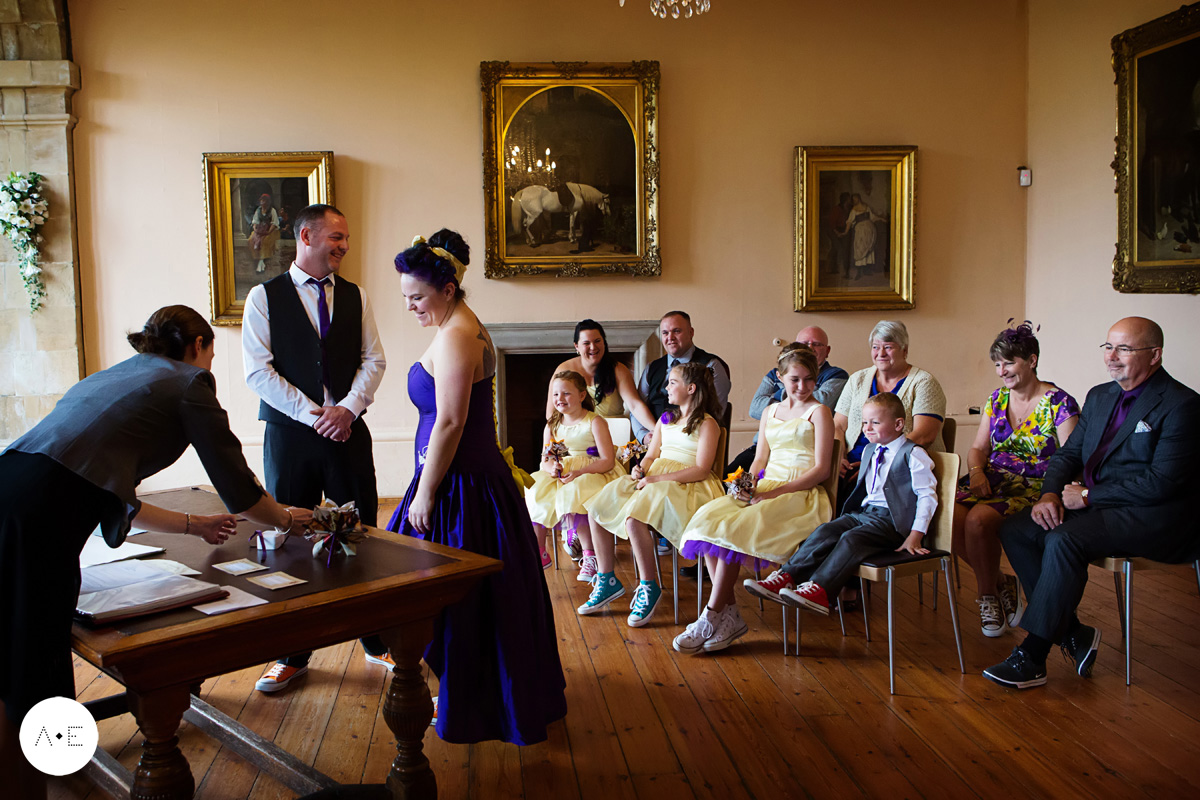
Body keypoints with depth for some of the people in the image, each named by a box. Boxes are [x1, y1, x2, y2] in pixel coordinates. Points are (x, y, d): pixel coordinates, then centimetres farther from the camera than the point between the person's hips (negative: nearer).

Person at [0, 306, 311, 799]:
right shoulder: (188, 381, 10)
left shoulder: (110, 377, 32)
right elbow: (238, 489, 13)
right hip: (44, 506, -8)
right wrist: (287, 519, 32)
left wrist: (193, 525, 45)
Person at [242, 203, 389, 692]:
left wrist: (348, 407, -11)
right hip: (290, 433, -2)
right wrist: (314, 414, -12)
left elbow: (373, 359, 6)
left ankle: (377, 641, 19)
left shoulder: (355, 297, 10)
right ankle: (293, 655, 19)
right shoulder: (264, 297, 1)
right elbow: (258, 372, -7)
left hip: (348, 430, 2)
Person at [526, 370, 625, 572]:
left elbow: (608, 461, -12)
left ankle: (590, 555, -18)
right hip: (560, 474, 6)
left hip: (592, 473, -6)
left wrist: (579, 472, -25)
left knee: (571, 495, -35)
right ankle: (539, 554, -6)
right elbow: (545, 459, 10)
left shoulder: (595, 422, -6)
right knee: (535, 493, -20)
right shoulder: (552, 425, 11)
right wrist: (551, 467, -16)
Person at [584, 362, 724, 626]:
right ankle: (607, 580, 0)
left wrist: (656, 479, -18)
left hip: (684, 485, -8)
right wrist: (641, 470, -3)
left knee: (634, 517, -34)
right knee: (596, 509, -8)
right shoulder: (665, 419, 21)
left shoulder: (707, 424, -3)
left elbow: (700, 470, -13)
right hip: (652, 479, 8)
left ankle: (648, 588, -20)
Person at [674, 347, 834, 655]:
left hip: (800, 493, -6)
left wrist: (776, 492, -14)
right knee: (708, 519, -22)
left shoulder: (819, 413, 2)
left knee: (732, 529, -29)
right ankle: (729, 614, -22)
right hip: (764, 487, 6)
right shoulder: (770, 412, 21)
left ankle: (712, 617, -21)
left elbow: (821, 469, -6)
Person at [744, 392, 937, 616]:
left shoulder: (912, 454, -7)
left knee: (851, 539, -31)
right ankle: (787, 577, -25)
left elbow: (927, 495, -8)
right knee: (826, 532, -16)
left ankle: (819, 591, -42)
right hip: (864, 512, 7)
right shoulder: (870, 451, 18)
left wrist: (915, 536, -13)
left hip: (892, 521, -7)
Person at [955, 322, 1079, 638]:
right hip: (993, 478, 5)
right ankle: (1000, 584, -4)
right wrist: (976, 470, -6)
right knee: (950, 515, -26)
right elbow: (978, 448, 16)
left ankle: (988, 594, -5)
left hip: (1035, 485, -5)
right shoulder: (997, 399, 13)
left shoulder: (1060, 404, -4)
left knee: (978, 519, -32)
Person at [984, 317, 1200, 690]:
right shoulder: (1099, 396, 15)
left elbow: (1162, 482, -19)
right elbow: (1068, 454, 16)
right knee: (1014, 529, -9)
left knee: (1064, 540, -31)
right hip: (1094, 505, 9)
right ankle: (1072, 632, -3)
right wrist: (1050, 493, -5)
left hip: (1150, 516, -9)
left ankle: (1031, 657, -22)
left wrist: (1088, 496, -16)